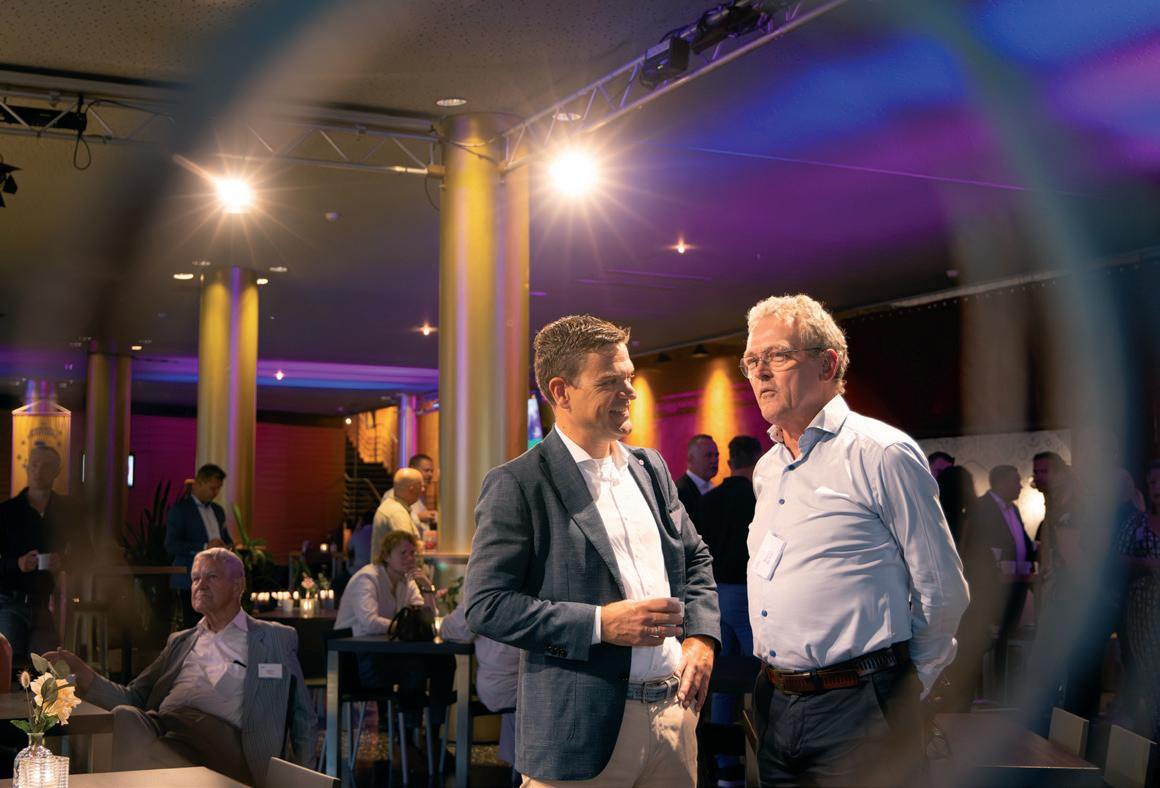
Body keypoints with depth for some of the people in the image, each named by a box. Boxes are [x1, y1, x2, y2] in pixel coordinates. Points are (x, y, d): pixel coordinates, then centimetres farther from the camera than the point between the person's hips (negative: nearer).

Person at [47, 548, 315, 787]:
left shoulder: (278, 639, 20)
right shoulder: (180, 642, 31)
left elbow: (302, 717, 18)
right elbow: (132, 697, 21)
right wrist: (80, 671, 4)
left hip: (218, 736, -4)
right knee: (125, 715, -32)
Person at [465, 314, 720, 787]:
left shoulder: (651, 468, 12)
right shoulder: (517, 485, -9)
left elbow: (696, 560, 21)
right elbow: (486, 605, -13)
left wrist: (701, 637, 4)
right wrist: (600, 624, -18)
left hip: (676, 712, 6)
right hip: (582, 729, -6)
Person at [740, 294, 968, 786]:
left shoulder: (882, 453, -10)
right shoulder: (765, 470, 13)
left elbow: (943, 592, -8)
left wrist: (907, 686, 2)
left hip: (857, 710, -7)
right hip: (775, 708, 7)